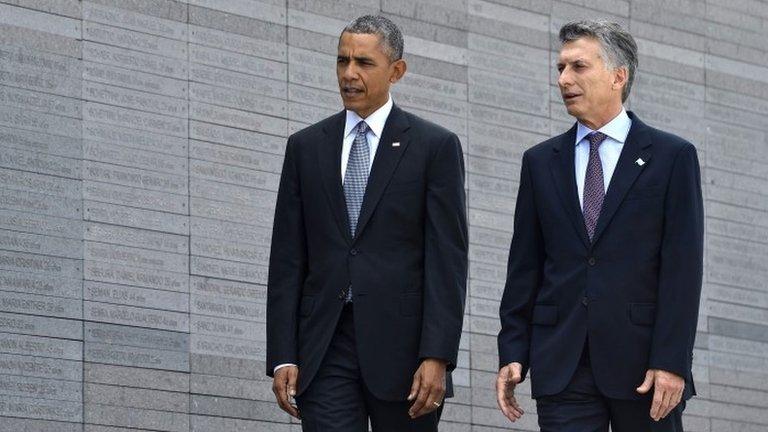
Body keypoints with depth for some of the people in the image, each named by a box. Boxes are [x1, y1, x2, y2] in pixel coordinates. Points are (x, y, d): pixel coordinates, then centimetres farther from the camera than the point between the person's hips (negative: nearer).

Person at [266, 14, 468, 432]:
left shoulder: (435, 146, 3)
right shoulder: (306, 146, 12)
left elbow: (448, 259, -3)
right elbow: (287, 258, 10)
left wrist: (438, 357, -13)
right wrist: (282, 357, 1)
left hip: (401, 346, -2)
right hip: (324, 349, 2)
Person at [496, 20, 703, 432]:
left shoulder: (672, 156, 3)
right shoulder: (541, 161, 13)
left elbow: (682, 267, -3)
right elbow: (524, 267, 12)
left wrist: (671, 361, -12)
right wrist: (512, 354, 3)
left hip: (644, 360, -2)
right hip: (562, 366, 2)